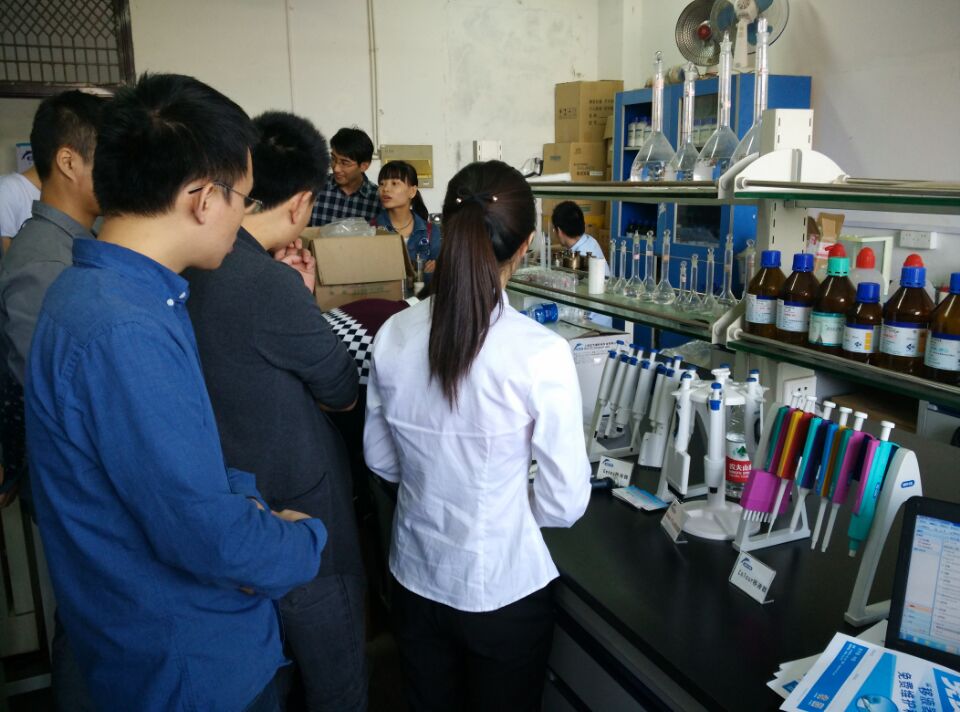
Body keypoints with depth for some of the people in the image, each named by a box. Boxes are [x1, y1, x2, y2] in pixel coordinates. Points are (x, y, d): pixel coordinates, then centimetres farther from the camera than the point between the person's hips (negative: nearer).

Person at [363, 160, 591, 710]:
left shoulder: (395, 335, -12)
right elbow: (565, 503, -16)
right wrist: (504, 500, 3)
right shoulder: (541, 353, -25)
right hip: (502, 588, -3)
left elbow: (381, 459, 2)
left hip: (415, 577, 4)